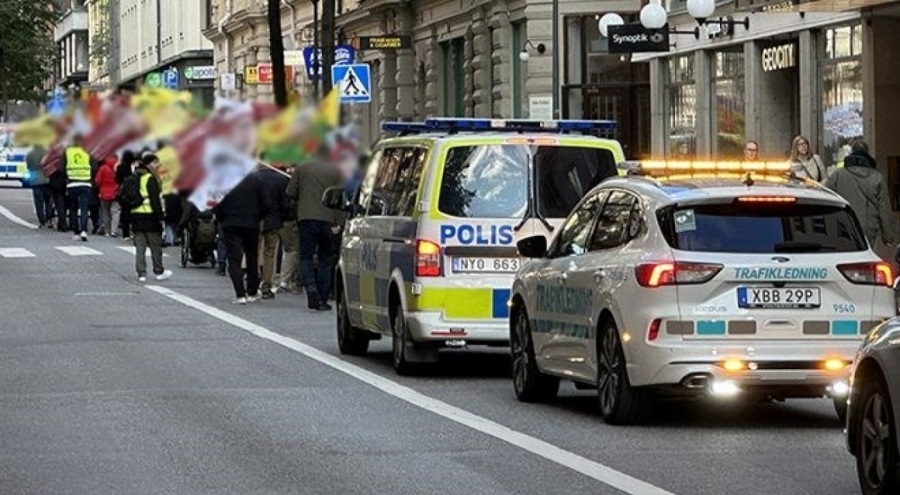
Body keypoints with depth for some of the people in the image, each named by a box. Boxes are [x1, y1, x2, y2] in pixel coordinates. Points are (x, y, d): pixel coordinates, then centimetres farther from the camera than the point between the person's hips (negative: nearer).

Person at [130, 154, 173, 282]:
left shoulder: (135, 177, 12)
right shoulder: (150, 178, -12)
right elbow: (155, 199, -17)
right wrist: (160, 216, -14)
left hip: (136, 215, 7)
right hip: (149, 215, -7)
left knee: (140, 245, 5)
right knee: (155, 245, 5)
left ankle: (141, 273, 1)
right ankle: (159, 272, 13)